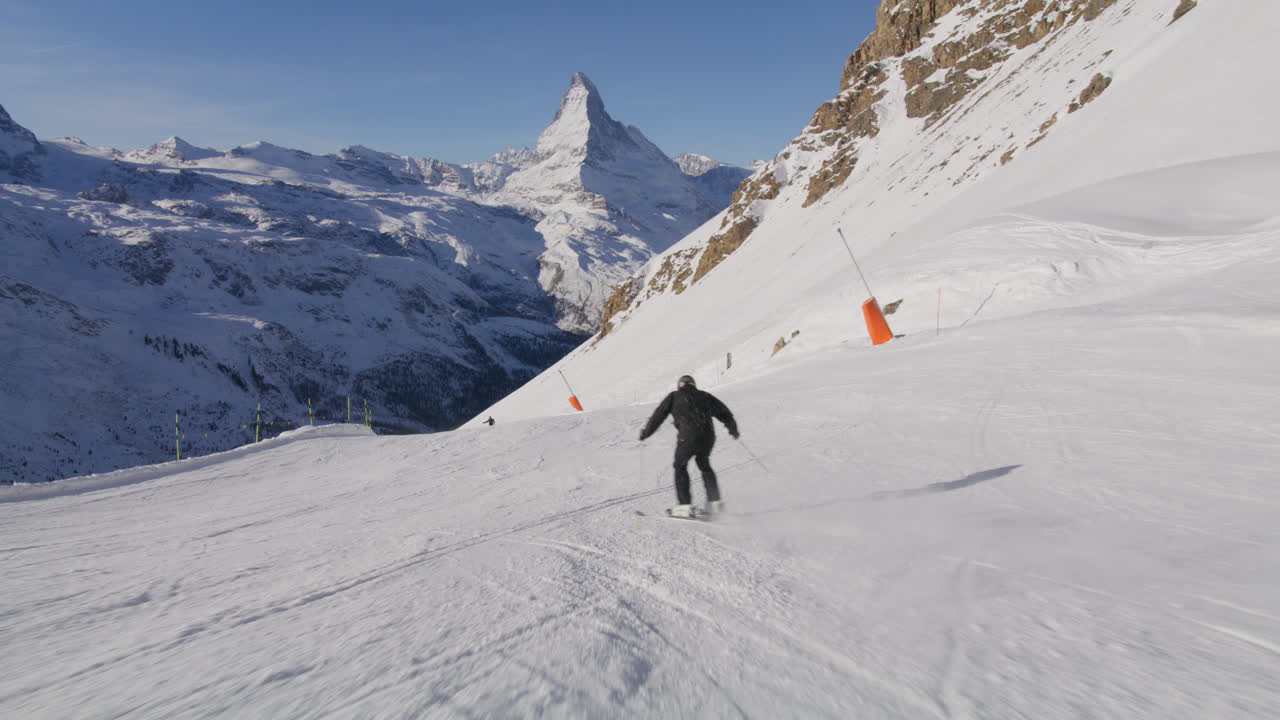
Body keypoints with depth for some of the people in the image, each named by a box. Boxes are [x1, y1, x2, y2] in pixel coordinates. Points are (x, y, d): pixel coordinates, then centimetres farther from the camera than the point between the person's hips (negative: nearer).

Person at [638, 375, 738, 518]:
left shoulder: (673, 396, 15)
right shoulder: (705, 396, 22)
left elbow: (658, 416, 12)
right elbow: (724, 413, 22)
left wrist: (645, 433, 22)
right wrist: (733, 429, 37)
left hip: (688, 438, -4)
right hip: (708, 437, 4)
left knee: (680, 466, 16)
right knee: (704, 465, 26)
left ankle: (684, 505, 6)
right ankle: (715, 502, 22)